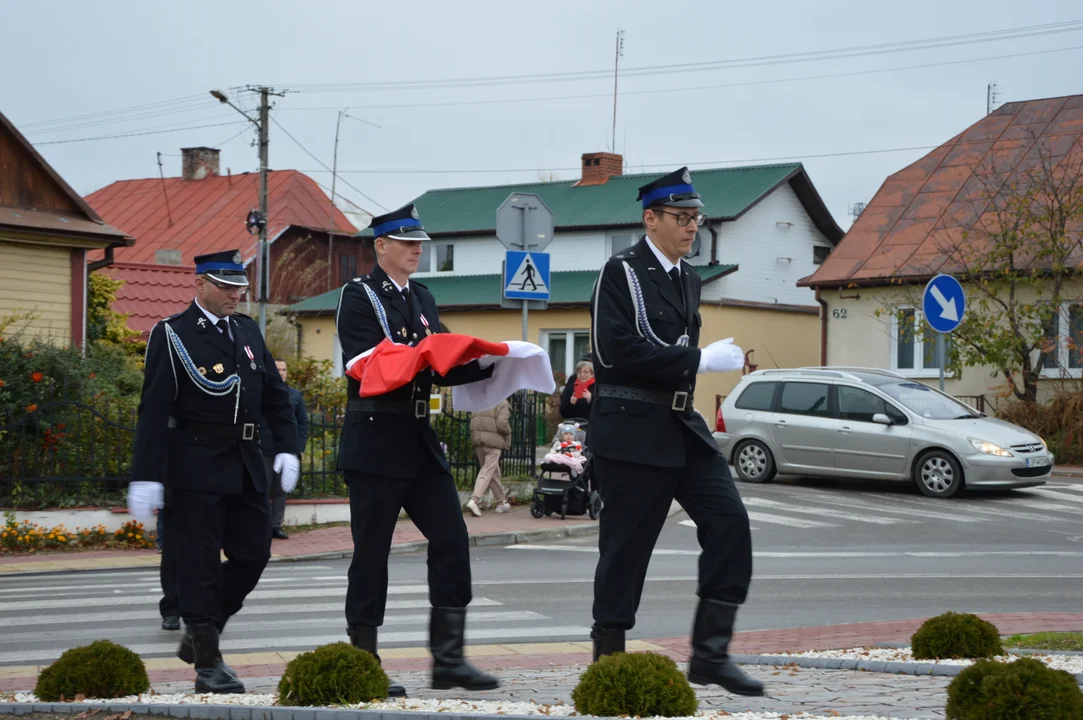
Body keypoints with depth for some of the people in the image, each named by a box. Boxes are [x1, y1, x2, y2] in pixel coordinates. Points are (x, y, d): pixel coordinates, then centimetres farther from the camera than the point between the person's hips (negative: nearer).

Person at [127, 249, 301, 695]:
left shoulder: (247, 330, 13)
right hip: (196, 468, -6)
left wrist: (287, 446, 1)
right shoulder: (172, 335, -6)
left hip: (245, 465, 6)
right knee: (200, 564, -2)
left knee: (253, 554, 6)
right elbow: (154, 410, -11)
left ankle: (199, 635, 24)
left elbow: (274, 393, 15)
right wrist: (146, 476, -17)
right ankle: (207, 664, 5)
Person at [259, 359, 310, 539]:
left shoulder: (296, 395, 9)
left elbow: (303, 422, 10)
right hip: (264, 451, -3)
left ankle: (276, 526, 12)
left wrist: (299, 446, 1)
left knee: (281, 490, 6)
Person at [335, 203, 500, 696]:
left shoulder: (422, 298, 16)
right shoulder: (359, 296, -6)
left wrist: (487, 364, -5)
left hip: (420, 441, 7)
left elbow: (440, 367, 11)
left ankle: (448, 660, 4)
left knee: (452, 540, -1)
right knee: (371, 553, -1)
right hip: (375, 441, -7)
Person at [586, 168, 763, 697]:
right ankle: (608, 661, 11)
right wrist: (699, 360, -20)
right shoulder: (622, 272, -9)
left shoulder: (688, 278, 15)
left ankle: (710, 654, -1)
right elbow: (617, 351, -21)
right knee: (626, 544, -1)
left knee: (729, 522, -6)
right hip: (632, 430, -7)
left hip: (682, 426, 7)